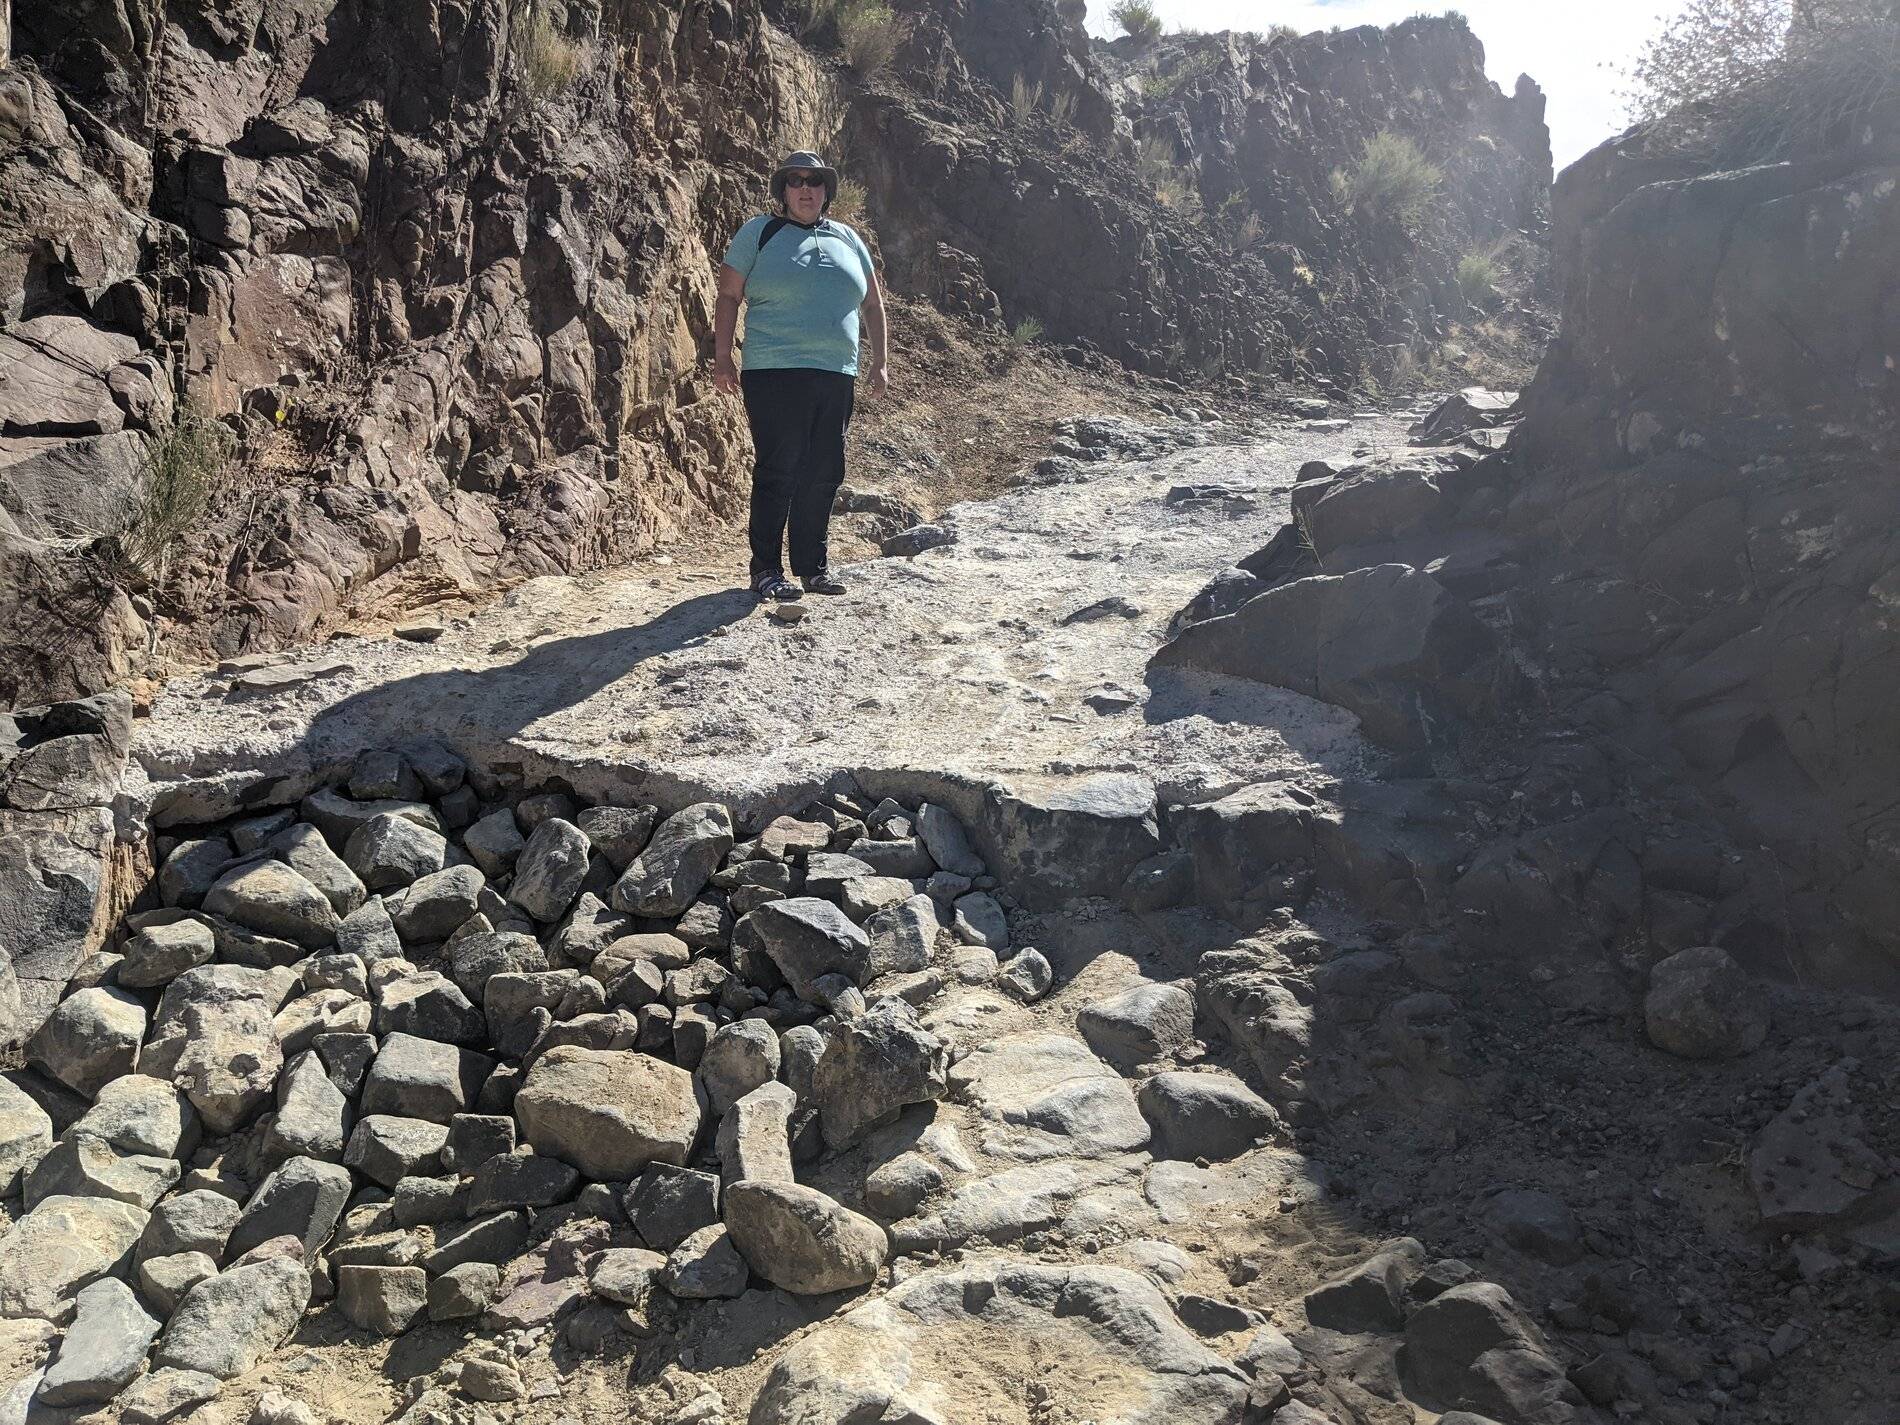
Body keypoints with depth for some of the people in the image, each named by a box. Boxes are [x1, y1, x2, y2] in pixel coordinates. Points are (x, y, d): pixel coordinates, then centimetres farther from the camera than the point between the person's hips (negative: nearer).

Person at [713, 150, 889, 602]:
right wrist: (722, 357, -6)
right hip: (775, 374, -5)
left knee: (823, 475, 7)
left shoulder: (846, 239, 19)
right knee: (778, 472, -7)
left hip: (836, 376, 5)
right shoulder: (758, 232, 6)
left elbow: (873, 302, 24)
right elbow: (728, 296, 2)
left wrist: (880, 360, 16)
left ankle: (814, 565, 16)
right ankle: (766, 570, -1)